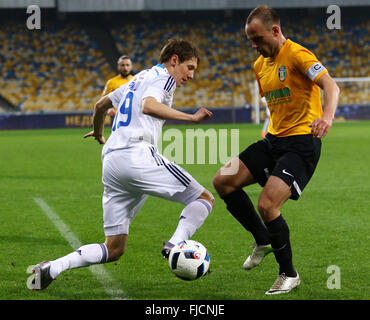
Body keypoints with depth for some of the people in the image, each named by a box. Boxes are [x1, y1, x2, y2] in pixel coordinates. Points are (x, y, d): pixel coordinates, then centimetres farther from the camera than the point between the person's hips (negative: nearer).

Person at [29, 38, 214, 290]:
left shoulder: (138, 79, 30)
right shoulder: (163, 77, 4)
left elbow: (101, 104, 42)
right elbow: (148, 106, -18)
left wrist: (99, 132, 59)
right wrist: (190, 118, -21)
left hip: (110, 162, 8)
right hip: (138, 155, -8)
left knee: (113, 250, 9)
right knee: (204, 199, -2)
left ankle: (50, 269, -7)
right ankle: (175, 246, -24)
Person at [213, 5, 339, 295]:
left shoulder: (296, 54, -14)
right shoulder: (261, 64, 13)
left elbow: (330, 86, -27)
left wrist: (327, 115, -45)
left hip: (301, 142, -9)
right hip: (273, 140, 9)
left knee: (267, 204, -21)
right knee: (223, 181, 1)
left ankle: (289, 274, -1)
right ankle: (263, 240, 17)